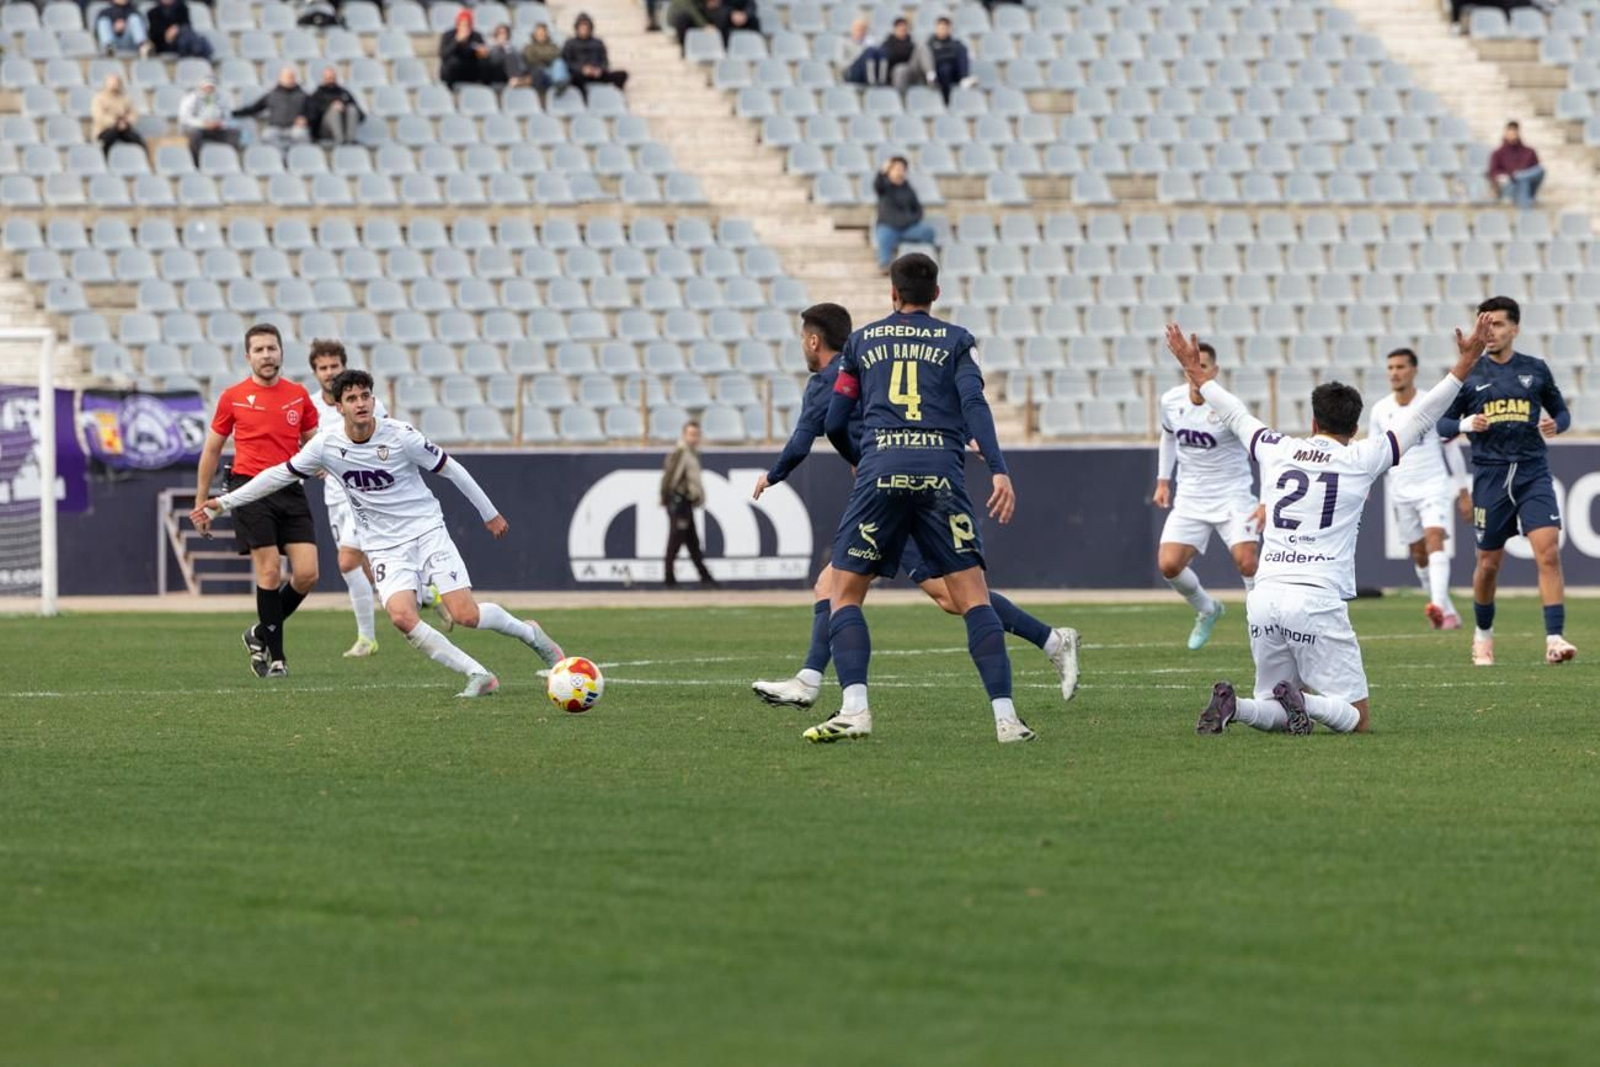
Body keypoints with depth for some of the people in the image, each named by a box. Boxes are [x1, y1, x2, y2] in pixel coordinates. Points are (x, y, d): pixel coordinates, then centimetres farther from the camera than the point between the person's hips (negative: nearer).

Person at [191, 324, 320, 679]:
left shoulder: (299, 395, 11)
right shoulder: (233, 397, 4)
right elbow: (211, 450, 11)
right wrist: (201, 501, 11)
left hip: (290, 490, 3)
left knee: (307, 574, -6)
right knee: (270, 570, -12)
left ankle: (261, 634, 18)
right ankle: (275, 656, -1)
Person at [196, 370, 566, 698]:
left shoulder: (400, 436, -14)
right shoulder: (326, 445, -7)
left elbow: (449, 469, -1)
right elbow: (281, 475, 6)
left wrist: (489, 513, 8)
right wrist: (224, 502, 6)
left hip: (427, 531, -2)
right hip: (385, 546, 2)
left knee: (466, 615, -14)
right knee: (401, 617, -25)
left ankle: (528, 633, 18)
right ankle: (478, 676, -17)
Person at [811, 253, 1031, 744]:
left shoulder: (862, 341, 19)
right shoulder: (955, 340, 16)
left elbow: (834, 423, 18)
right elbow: (974, 404, -1)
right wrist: (999, 470, -9)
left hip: (880, 469, 0)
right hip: (941, 471, 0)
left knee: (844, 594, 8)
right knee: (973, 597, 1)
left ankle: (855, 709, -11)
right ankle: (1005, 716, -10)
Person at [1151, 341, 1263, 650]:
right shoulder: (1171, 401, -3)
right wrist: (1163, 481, 16)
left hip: (1232, 495, -5)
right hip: (1190, 497, 5)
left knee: (1246, 562, -22)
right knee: (1168, 565, -8)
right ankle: (1206, 610, 21)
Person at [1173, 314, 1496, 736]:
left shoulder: (1277, 450, 12)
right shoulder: (1360, 460, 3)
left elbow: (1236, 416, 30)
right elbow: (1420, 418, 7)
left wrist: (1202, 380, 47)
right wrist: (1463, 368, 13)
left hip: (1265, 595, 4)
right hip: (1317, 600, -4)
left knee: (1274, 713, 14)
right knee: (1356, 718, 1)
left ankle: (1232, 705, -16)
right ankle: (1305, 701, -28)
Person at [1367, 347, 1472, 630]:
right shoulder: (1381, 410, 4)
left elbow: (1450, 448, 2)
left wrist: (1463, 492, 3)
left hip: (1434, 485, -4)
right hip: (1401, 491, 4)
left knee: (1434, 539, -23)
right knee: (1419, 554, 7)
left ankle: (1439, 604, -37)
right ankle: (1448, 614, 19)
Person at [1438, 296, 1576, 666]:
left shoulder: (1536, 370, 6)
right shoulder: (1470, 375, 4)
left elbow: (1561, 411, 16)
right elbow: (1442, 422, 8)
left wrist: (1556, 424, -7)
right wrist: (1467, 424, -12)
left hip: (1533, 472, 0)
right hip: (1490, 475, 0)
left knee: (1549, 552, -16)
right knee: (1488, 562, 7)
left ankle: (1554, 639, -19)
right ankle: (1483, 636, 30)